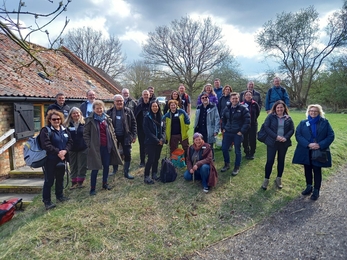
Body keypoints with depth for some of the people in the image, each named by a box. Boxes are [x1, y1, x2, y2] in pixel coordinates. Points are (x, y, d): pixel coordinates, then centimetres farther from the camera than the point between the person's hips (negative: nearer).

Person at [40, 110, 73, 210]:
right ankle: (46, 201, 12)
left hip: (62, 159, 6)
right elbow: (46, 145, -21)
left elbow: (70, 141, 5)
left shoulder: (64, 130, 9)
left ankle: (60, 196, 36)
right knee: (49, 181, 0)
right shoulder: (46, 130, -11)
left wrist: (65, 151, -13)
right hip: (50, 160, -6)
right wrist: (58, 152, -22)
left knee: (60, 178, 19)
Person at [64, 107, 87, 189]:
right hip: (72, 149, 2)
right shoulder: (67, 124, -1)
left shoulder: (84, 123, -4)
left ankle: (80, 181, 21)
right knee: (73, 166, 11)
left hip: (83, 148, -1)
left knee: (82, 166, 6)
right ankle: (74, 182, 23)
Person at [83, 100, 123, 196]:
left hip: (107, 146, 5)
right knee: (95, 168, 0)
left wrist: (114, 141, 8)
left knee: (106, 166, 13)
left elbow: (112, 131, 16)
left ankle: (105, 183, 31)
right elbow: (86, 134, -4)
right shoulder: (90, 120, -5)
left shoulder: (107, 118, 8)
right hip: (96, 147, -4)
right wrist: (90, 144, -10)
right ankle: (92, 189, 11)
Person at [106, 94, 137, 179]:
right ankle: (115, 170, 31)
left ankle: (126, 172, 12)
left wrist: (134, 135, -3)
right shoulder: (109, 112, 1)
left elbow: (133, 123, 2)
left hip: (125, 136, -1)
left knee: (127, 154, 0)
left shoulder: (128, 111, 0)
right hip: (114, 136, 1)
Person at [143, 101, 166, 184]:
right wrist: (156, 140, -14)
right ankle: (146, 177, 2)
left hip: (159, 142, 5)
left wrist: (162, 139, -7)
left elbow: (163, 129, 10)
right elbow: (147, 131, -12)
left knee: (156, 158, 10)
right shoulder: (147, 117, -7)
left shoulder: (160, 117, 8)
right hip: (150, 142, -5)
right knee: (151, 159, -8)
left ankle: (154, 174, 24)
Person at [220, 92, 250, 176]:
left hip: (237, 134, -5)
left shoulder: (243, 108, -9)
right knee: (224, 148, 9)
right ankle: (227, 164, 30)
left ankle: (237, 168, 21)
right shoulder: (227, 109, 7)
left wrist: (242, 131, -14)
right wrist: (223, 128, 9)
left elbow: (247, 121, -11)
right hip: (227, 133, 5)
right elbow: (223, 119, 19)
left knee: (237, 151, 5)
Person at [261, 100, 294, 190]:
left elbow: (292, 130, 3)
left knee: (281, 161, 13)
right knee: (270, 161, -2)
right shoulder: (270, 116, -3)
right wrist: (276, 136, -19)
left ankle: (279, 179, 27)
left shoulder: (288, 118, 5)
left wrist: (286, 137, -15)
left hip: (284, 143, 3)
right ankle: (266, 179, 11)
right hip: (272, 142, -3)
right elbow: (266, 127, -11)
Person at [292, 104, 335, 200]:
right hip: (306, 152, 2)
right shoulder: (303, 123, 4)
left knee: (317, 171, 5)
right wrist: (308, 144, -17)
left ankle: (316, 191, 18)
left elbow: (331, 136, -3)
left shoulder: (324, 122, 1)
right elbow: (298, 135, -4)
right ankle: (309, 187, 31)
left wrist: (320, 145, -16)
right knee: (307, 170, 13)